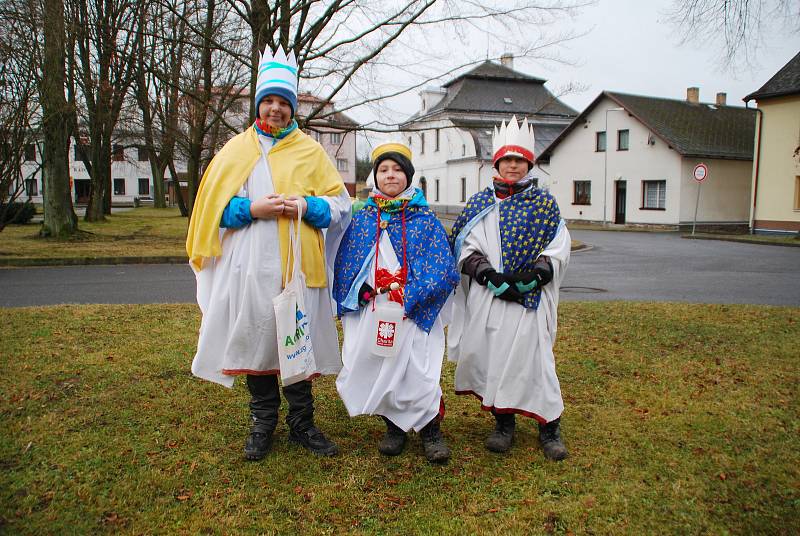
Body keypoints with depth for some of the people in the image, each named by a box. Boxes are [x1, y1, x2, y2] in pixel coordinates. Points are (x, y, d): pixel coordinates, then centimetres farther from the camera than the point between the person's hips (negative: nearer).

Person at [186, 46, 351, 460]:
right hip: (249, 266, 1)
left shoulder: (310, 151, 10)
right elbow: (212, 207, 7)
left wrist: (307, 206, -11)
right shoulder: (236, 150, 11)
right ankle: (262, 424, 20)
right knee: (255, 341, 5)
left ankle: (302, 423, 18)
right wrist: (251, 209, -10)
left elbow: (341, 204, 7)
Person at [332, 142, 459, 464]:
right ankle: (393, 425, 26)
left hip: (413, 311, -2)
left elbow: (441, 267, -4)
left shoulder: (425, 219, 2)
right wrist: (363, 290, -6)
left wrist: (408, 296, -15)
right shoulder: (362, 219, 10)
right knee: (375, 367, 3)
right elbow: (345, 265, 11)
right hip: (371, 311, 3)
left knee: (416, 368, -7)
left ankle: (430, 429, 16)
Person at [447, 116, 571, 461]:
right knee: (490, 355, 3)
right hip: (486, 296, 2)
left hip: (530, 297, -2)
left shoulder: (545, 203, 8)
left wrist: (536, 274, -13)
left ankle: (549, 427, 12)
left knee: (533, 355, -6)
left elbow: (558, 249, 4)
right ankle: (503, 423, 21)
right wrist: (491, 276, -12)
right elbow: (466, 248, 3)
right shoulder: (479, 204, 12)